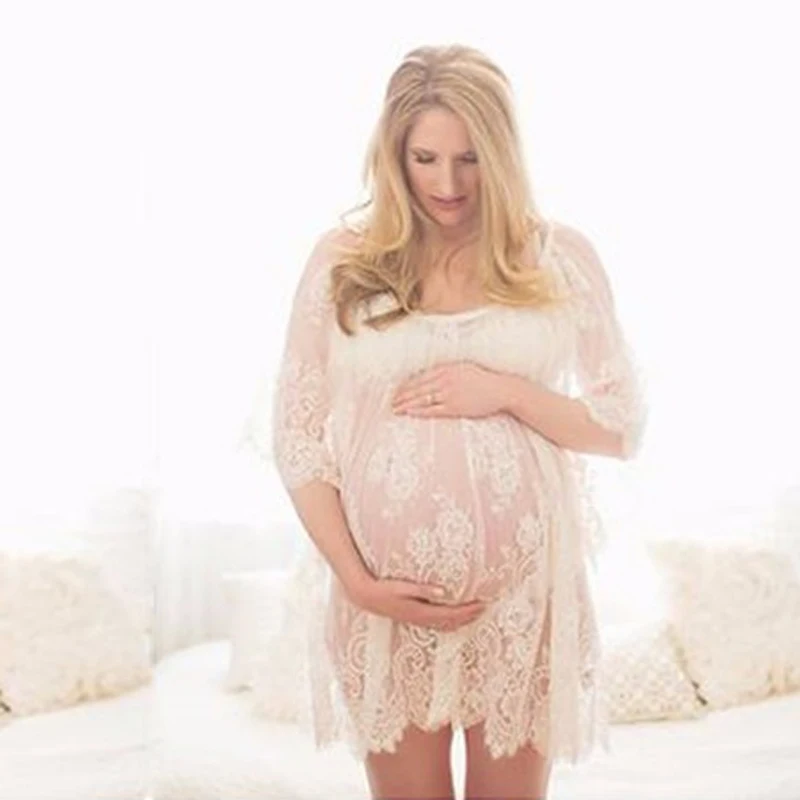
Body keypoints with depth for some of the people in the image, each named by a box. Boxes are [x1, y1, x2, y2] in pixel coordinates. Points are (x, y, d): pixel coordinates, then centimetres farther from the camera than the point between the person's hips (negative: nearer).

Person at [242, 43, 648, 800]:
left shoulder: (560, 255, -2)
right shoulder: (343, 257, -3)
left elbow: (624, 424, 1)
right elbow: (294, 437, -2)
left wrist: (506, 392, -15)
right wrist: (356, 580, -11)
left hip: (524, 589, 1)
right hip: (387, 598, 0)